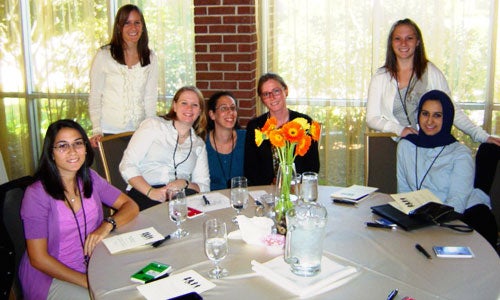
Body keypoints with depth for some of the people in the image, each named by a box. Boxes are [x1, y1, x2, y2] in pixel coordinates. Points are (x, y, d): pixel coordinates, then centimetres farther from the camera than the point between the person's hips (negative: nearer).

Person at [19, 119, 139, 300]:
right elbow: (39, 258, -14)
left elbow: (131, 206, 1)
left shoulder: (90, 179, 2)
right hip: (50, 276, -5)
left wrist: (108, 225, -20)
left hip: (92, 266, 5)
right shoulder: (37, 194, -16)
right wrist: (87, 282, -19)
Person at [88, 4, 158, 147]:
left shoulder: (150, 58, 4)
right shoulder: (104, 55, -4)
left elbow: (151, 97, 4)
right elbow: (94, 96, -2)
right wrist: (96, 130, -9)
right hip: (109, 131, -2)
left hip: (139, 131, 2)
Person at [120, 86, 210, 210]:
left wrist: (185, 184, -8)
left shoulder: (199, 144, 22)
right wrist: (150, 191, -17)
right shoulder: (153, 125, 10)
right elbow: (127, 166, 0)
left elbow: (204, 187, 15)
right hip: (143, 192, -4)